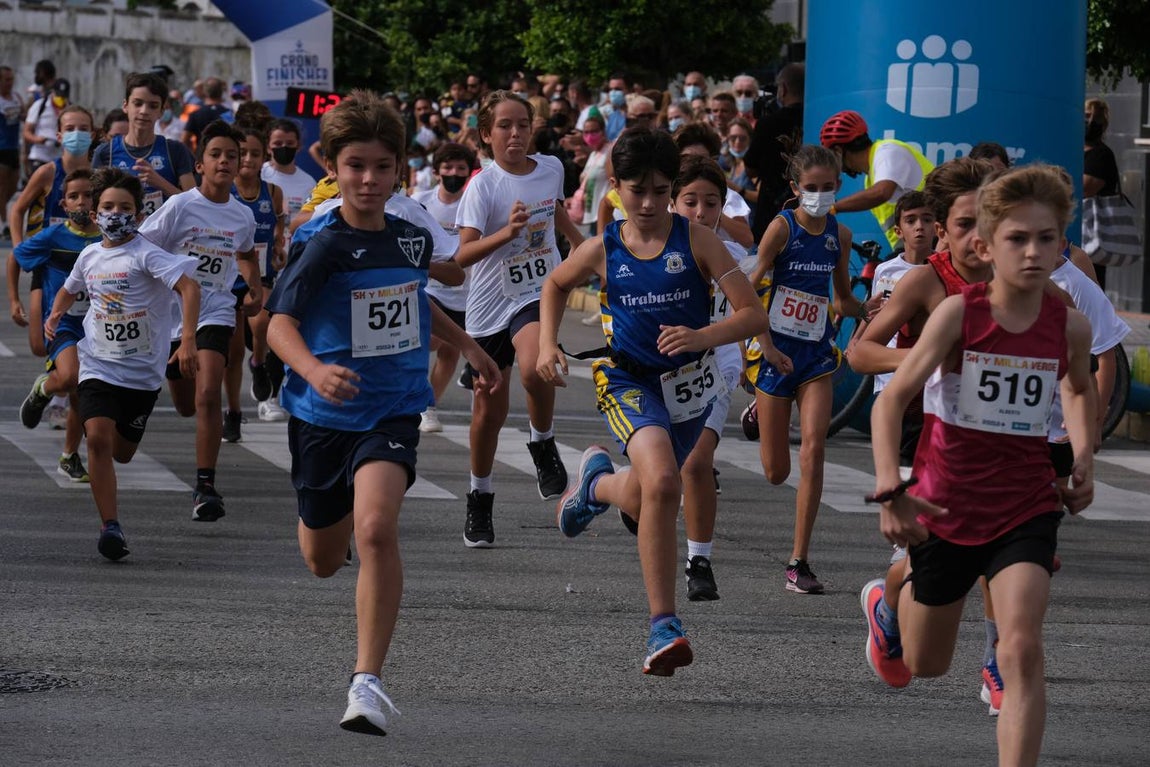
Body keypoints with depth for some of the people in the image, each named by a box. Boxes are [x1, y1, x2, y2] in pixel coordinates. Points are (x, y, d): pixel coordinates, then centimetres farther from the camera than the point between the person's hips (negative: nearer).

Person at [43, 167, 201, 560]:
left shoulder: (146, 255, -13)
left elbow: (189, 286, -25)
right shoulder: (90, 256, 5)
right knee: (98, 438, -20)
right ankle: (110, 526, -16)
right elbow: (69, 290, 26)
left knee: (121, 453, 8)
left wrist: (188, 340, -34)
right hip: (98, 366, 2)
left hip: (143, 370, -2)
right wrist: (55, 315, 6)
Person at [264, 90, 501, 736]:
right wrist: (314, 369, -42)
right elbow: (280, 322, -23)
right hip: (323, 416, -1)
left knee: (376, 529, -25)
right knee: (324, 561, 15)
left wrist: (468, 346, 31)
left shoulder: (414, 239, 3)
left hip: (392, 413, 1)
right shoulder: (323, 244, -13)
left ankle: (369, 683, -22)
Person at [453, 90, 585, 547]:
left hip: (538, 295, 1)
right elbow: (463, 254, -23)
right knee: (488, 410, 7)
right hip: (490, 304, -1)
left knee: (533, 366, -32)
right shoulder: (483, 186, -13)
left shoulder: (551, 169, 0)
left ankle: (543, 445, -5)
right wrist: (508, 231, -37)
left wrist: (581, 244, 36)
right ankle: (479, 502, 26)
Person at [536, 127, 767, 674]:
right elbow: (556, 284, 20)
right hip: (629, 380, -2)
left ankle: (597, 482, 52)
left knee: (642, 503, 14)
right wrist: (547, 344, 5)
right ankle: (663, 625, -21)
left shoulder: (696, 241, -8)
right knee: (661, 482, -29)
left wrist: (701, 336, -28)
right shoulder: (603, 250, -3)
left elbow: (753, 315, -11)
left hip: (689, 382, 2)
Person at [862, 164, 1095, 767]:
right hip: (948, 508, -1)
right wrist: (891, 491, -30)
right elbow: (891, 400, -18)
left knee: (1021, 650, -22)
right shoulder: (958, 313, -16)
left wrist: (1083, 459, 4)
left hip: (1027, 509, 1)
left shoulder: (1070, 327, -7)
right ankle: (886, 602, 56)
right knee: (925, 666, 20)